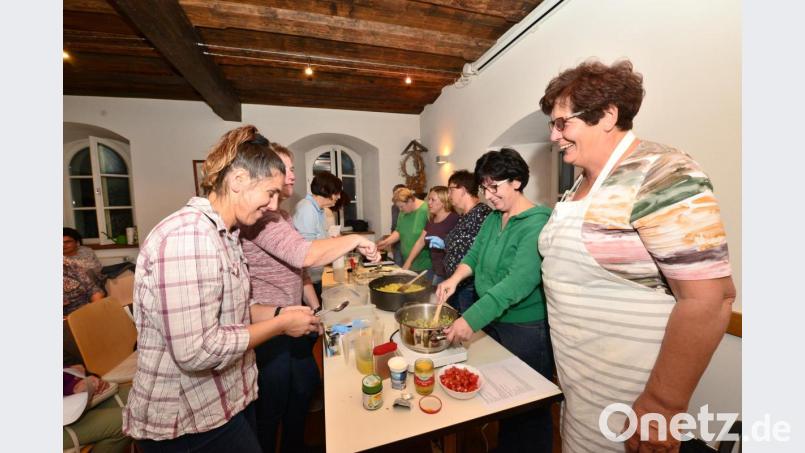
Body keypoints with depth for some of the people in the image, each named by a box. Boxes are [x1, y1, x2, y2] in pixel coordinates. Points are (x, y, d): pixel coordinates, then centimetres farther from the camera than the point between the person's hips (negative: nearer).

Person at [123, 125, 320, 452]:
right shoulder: (187, 235, -27)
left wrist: (279, 314, -2)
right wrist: (281, 325, -20)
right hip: (188, 423, -8)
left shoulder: (223, 234, 4)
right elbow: (197, 351, -30)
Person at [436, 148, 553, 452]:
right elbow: (474, 255, 8)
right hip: (492, 322, 7)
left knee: (528, 407, 12)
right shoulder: (492, 219, 4)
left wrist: (471, 319, -35)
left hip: (527, 329, -7)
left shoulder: (537, 223, -20)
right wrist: (454, 279, -12)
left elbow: (520, 281, -30)